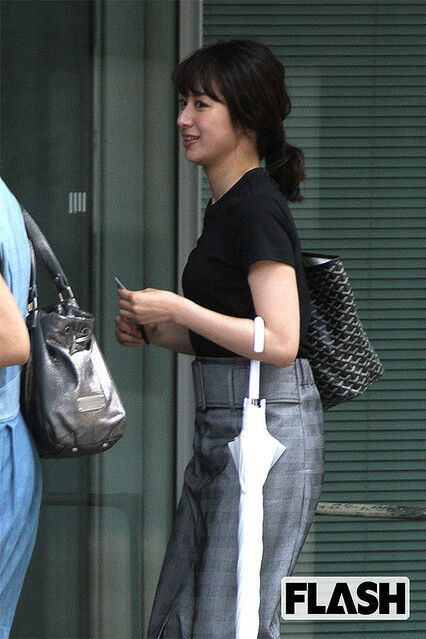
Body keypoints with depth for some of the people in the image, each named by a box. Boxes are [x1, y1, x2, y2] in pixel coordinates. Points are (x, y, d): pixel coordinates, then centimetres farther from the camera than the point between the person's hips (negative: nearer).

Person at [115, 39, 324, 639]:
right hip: (223, 430, 10)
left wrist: (178, 309, -16)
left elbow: (279, 342, -20)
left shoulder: (257, 207, -13)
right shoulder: (229, 205, 17)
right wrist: (154, 331, 10)